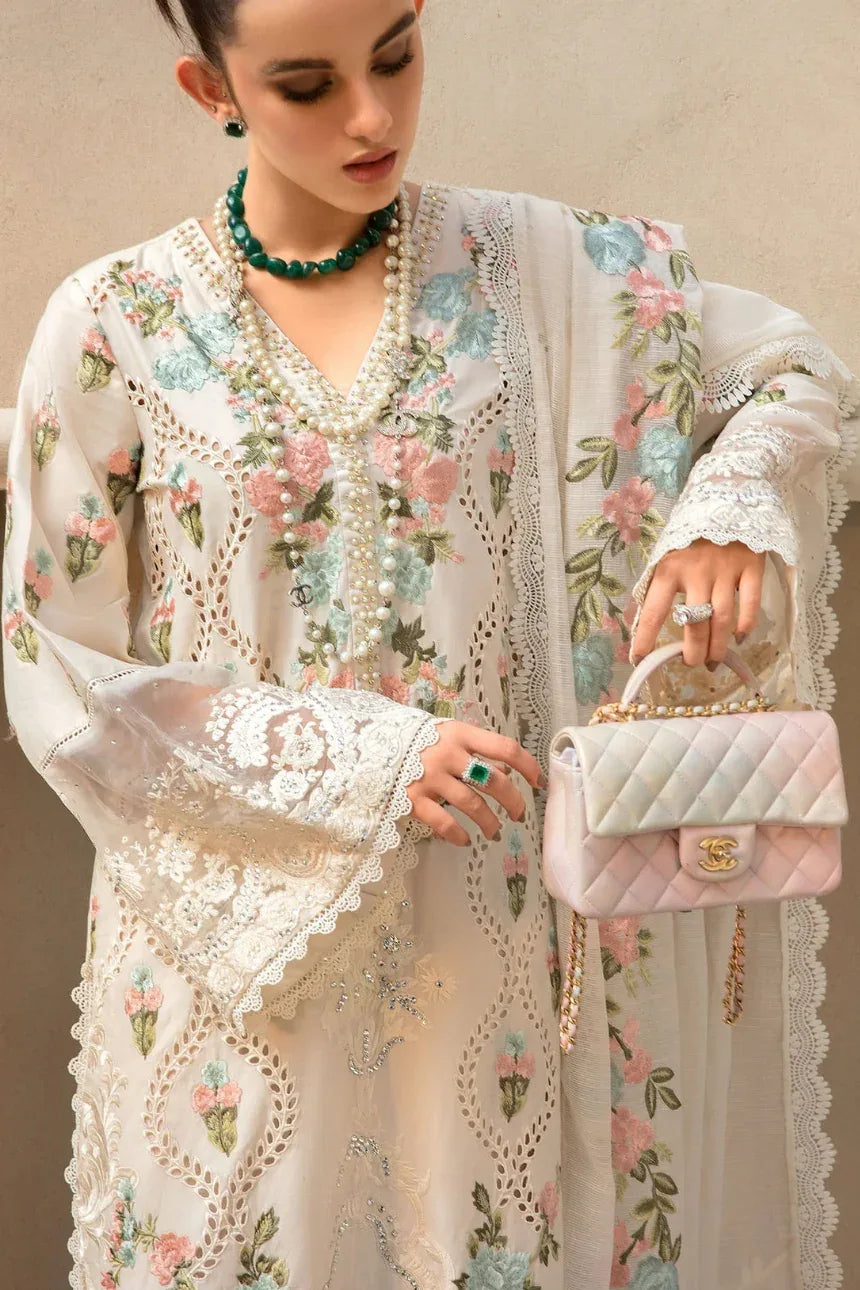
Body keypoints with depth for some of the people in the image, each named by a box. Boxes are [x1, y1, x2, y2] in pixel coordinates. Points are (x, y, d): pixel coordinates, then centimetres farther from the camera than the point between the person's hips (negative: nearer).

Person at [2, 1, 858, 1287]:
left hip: (494, 934, 1)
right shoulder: (114, 324, -6)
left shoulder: (543, 267, -3)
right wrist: (358, 759, -17)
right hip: (243, 942, -1)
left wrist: (728, 515, -17)